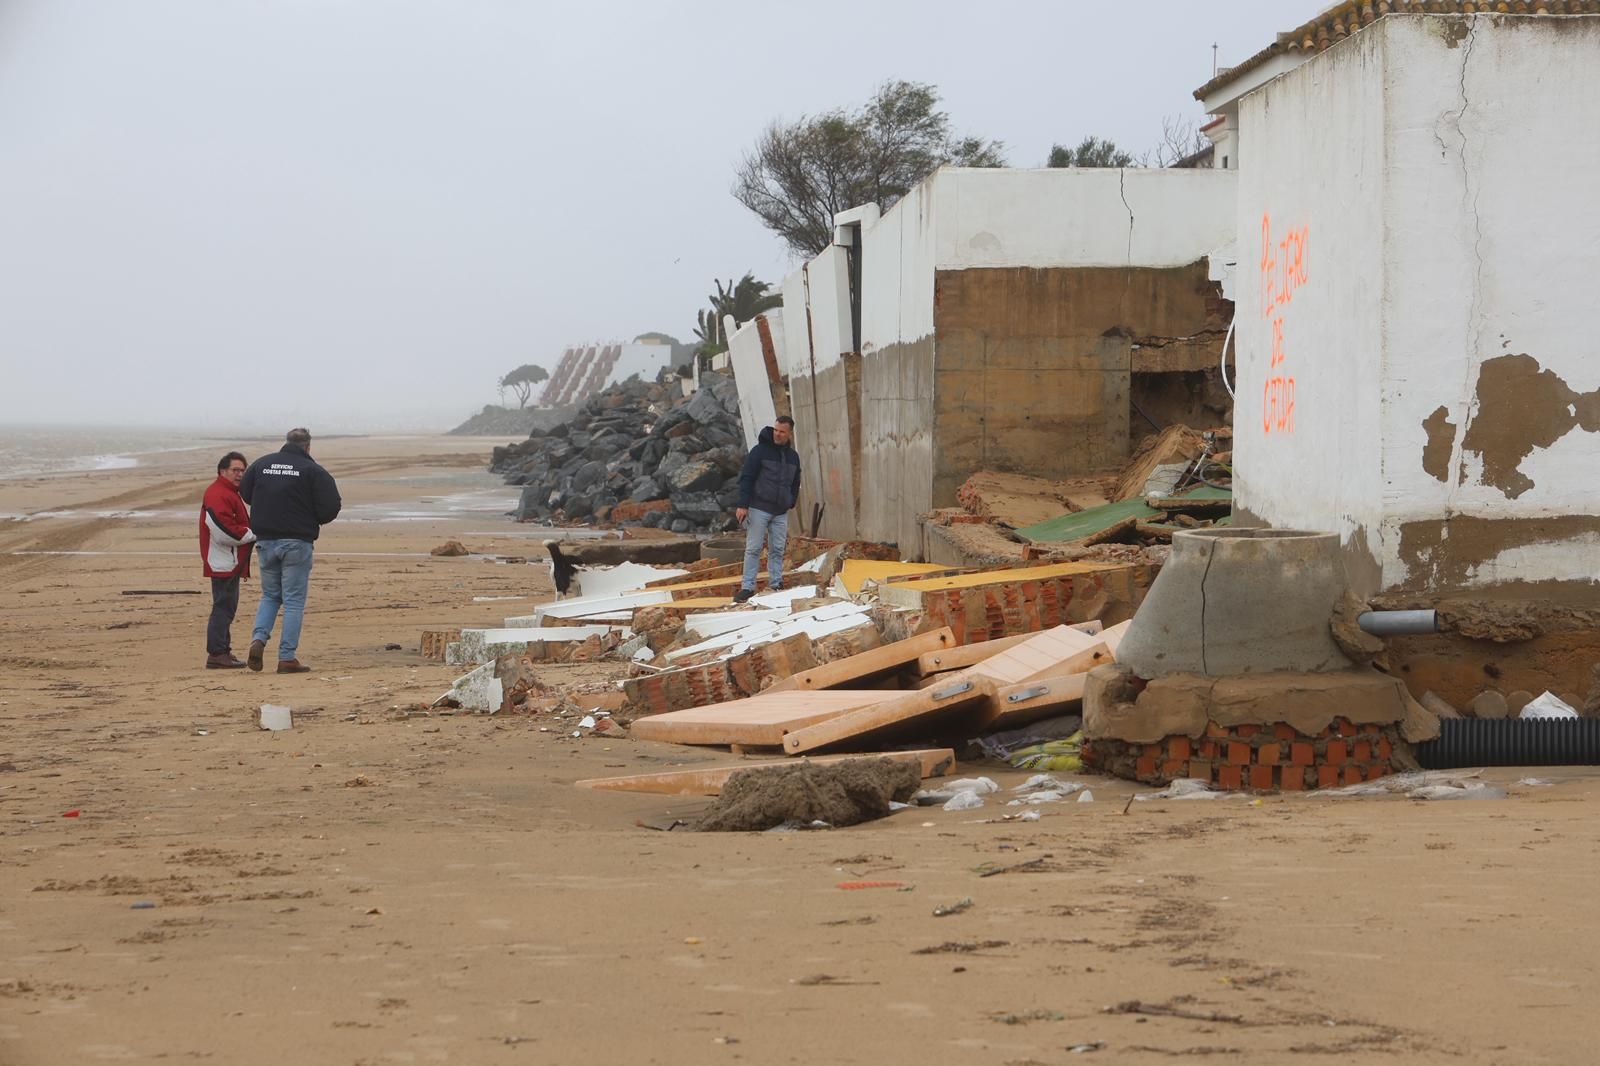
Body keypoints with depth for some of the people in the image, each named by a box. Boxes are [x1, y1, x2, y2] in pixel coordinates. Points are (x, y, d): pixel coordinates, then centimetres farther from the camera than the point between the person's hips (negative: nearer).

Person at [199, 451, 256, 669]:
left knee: (227, 607, 14)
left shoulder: (230, 493, 20)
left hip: (231, 563, 11)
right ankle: (216, 654, -8)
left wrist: (252, 534, 9)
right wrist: (253, 535, -12)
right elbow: (224, 530, -23)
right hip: (223, 563, -11)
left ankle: (222, 652, 19)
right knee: (223, 607, -9)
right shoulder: (218, 494, -16)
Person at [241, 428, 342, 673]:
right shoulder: (313, 471, -7)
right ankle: (287, 658, -2)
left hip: (265, 541, 4)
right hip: (297, 542, -4)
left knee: (270, 595, 18)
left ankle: (258, 639, -4)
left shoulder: (261, 464, 6)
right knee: (294, 601, 1)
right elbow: (331, 507, -11)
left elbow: (244, 493, 15)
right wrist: (317, 520, 11)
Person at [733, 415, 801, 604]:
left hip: (780, 512, 5)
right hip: (759, 509, -5)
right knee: (753, 549, -5)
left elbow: (795, 483, 22)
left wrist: (790, 504, 16)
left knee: (777, 550, 6)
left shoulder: (793, 456, 10)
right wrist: (743, 505, -16)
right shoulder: (760, 451, -7)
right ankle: (747, 588, -3)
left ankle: (776, 585, 13)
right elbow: (746, 478, -10)